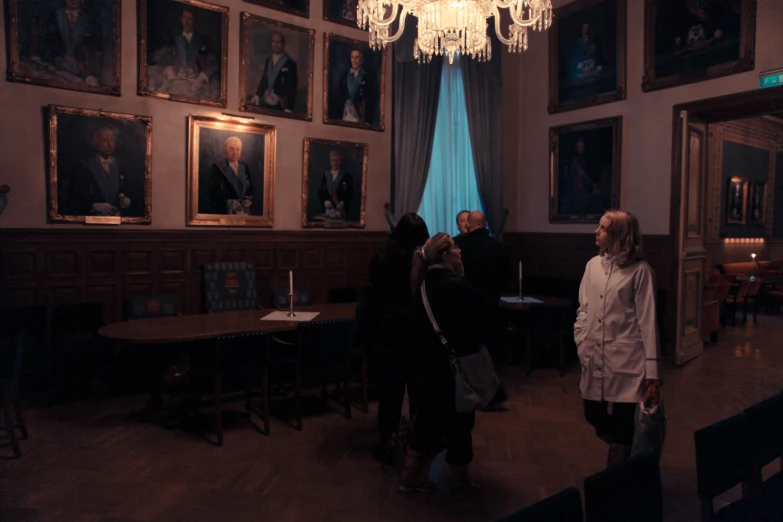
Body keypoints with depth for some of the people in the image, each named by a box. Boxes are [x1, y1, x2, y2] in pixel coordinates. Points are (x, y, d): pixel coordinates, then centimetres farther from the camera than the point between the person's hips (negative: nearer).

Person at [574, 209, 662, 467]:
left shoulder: (639, 270, -8)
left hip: (625, 360, -5)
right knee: (595, 417, 16)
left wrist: (653, 374, -13)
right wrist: (581, 344, -2)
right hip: (594, 360, 5)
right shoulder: (592, 265, 6)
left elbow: (648, 321, -10)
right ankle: (627, 452, 45)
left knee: (621, 428, 3)